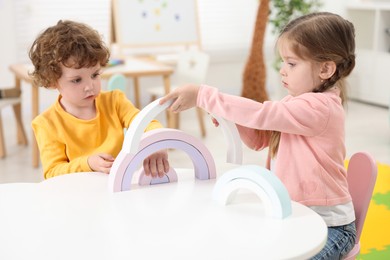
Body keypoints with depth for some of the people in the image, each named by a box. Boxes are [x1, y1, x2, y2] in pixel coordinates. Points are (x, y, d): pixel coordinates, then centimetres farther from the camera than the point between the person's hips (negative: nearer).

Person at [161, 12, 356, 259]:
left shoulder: (319, 108, -24)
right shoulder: (298, 101, 7)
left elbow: (261, 115, -31)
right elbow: (259, 139, 11)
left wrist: (202, 95, -27)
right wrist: (231, 117, -8)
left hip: (327, 225, -8)